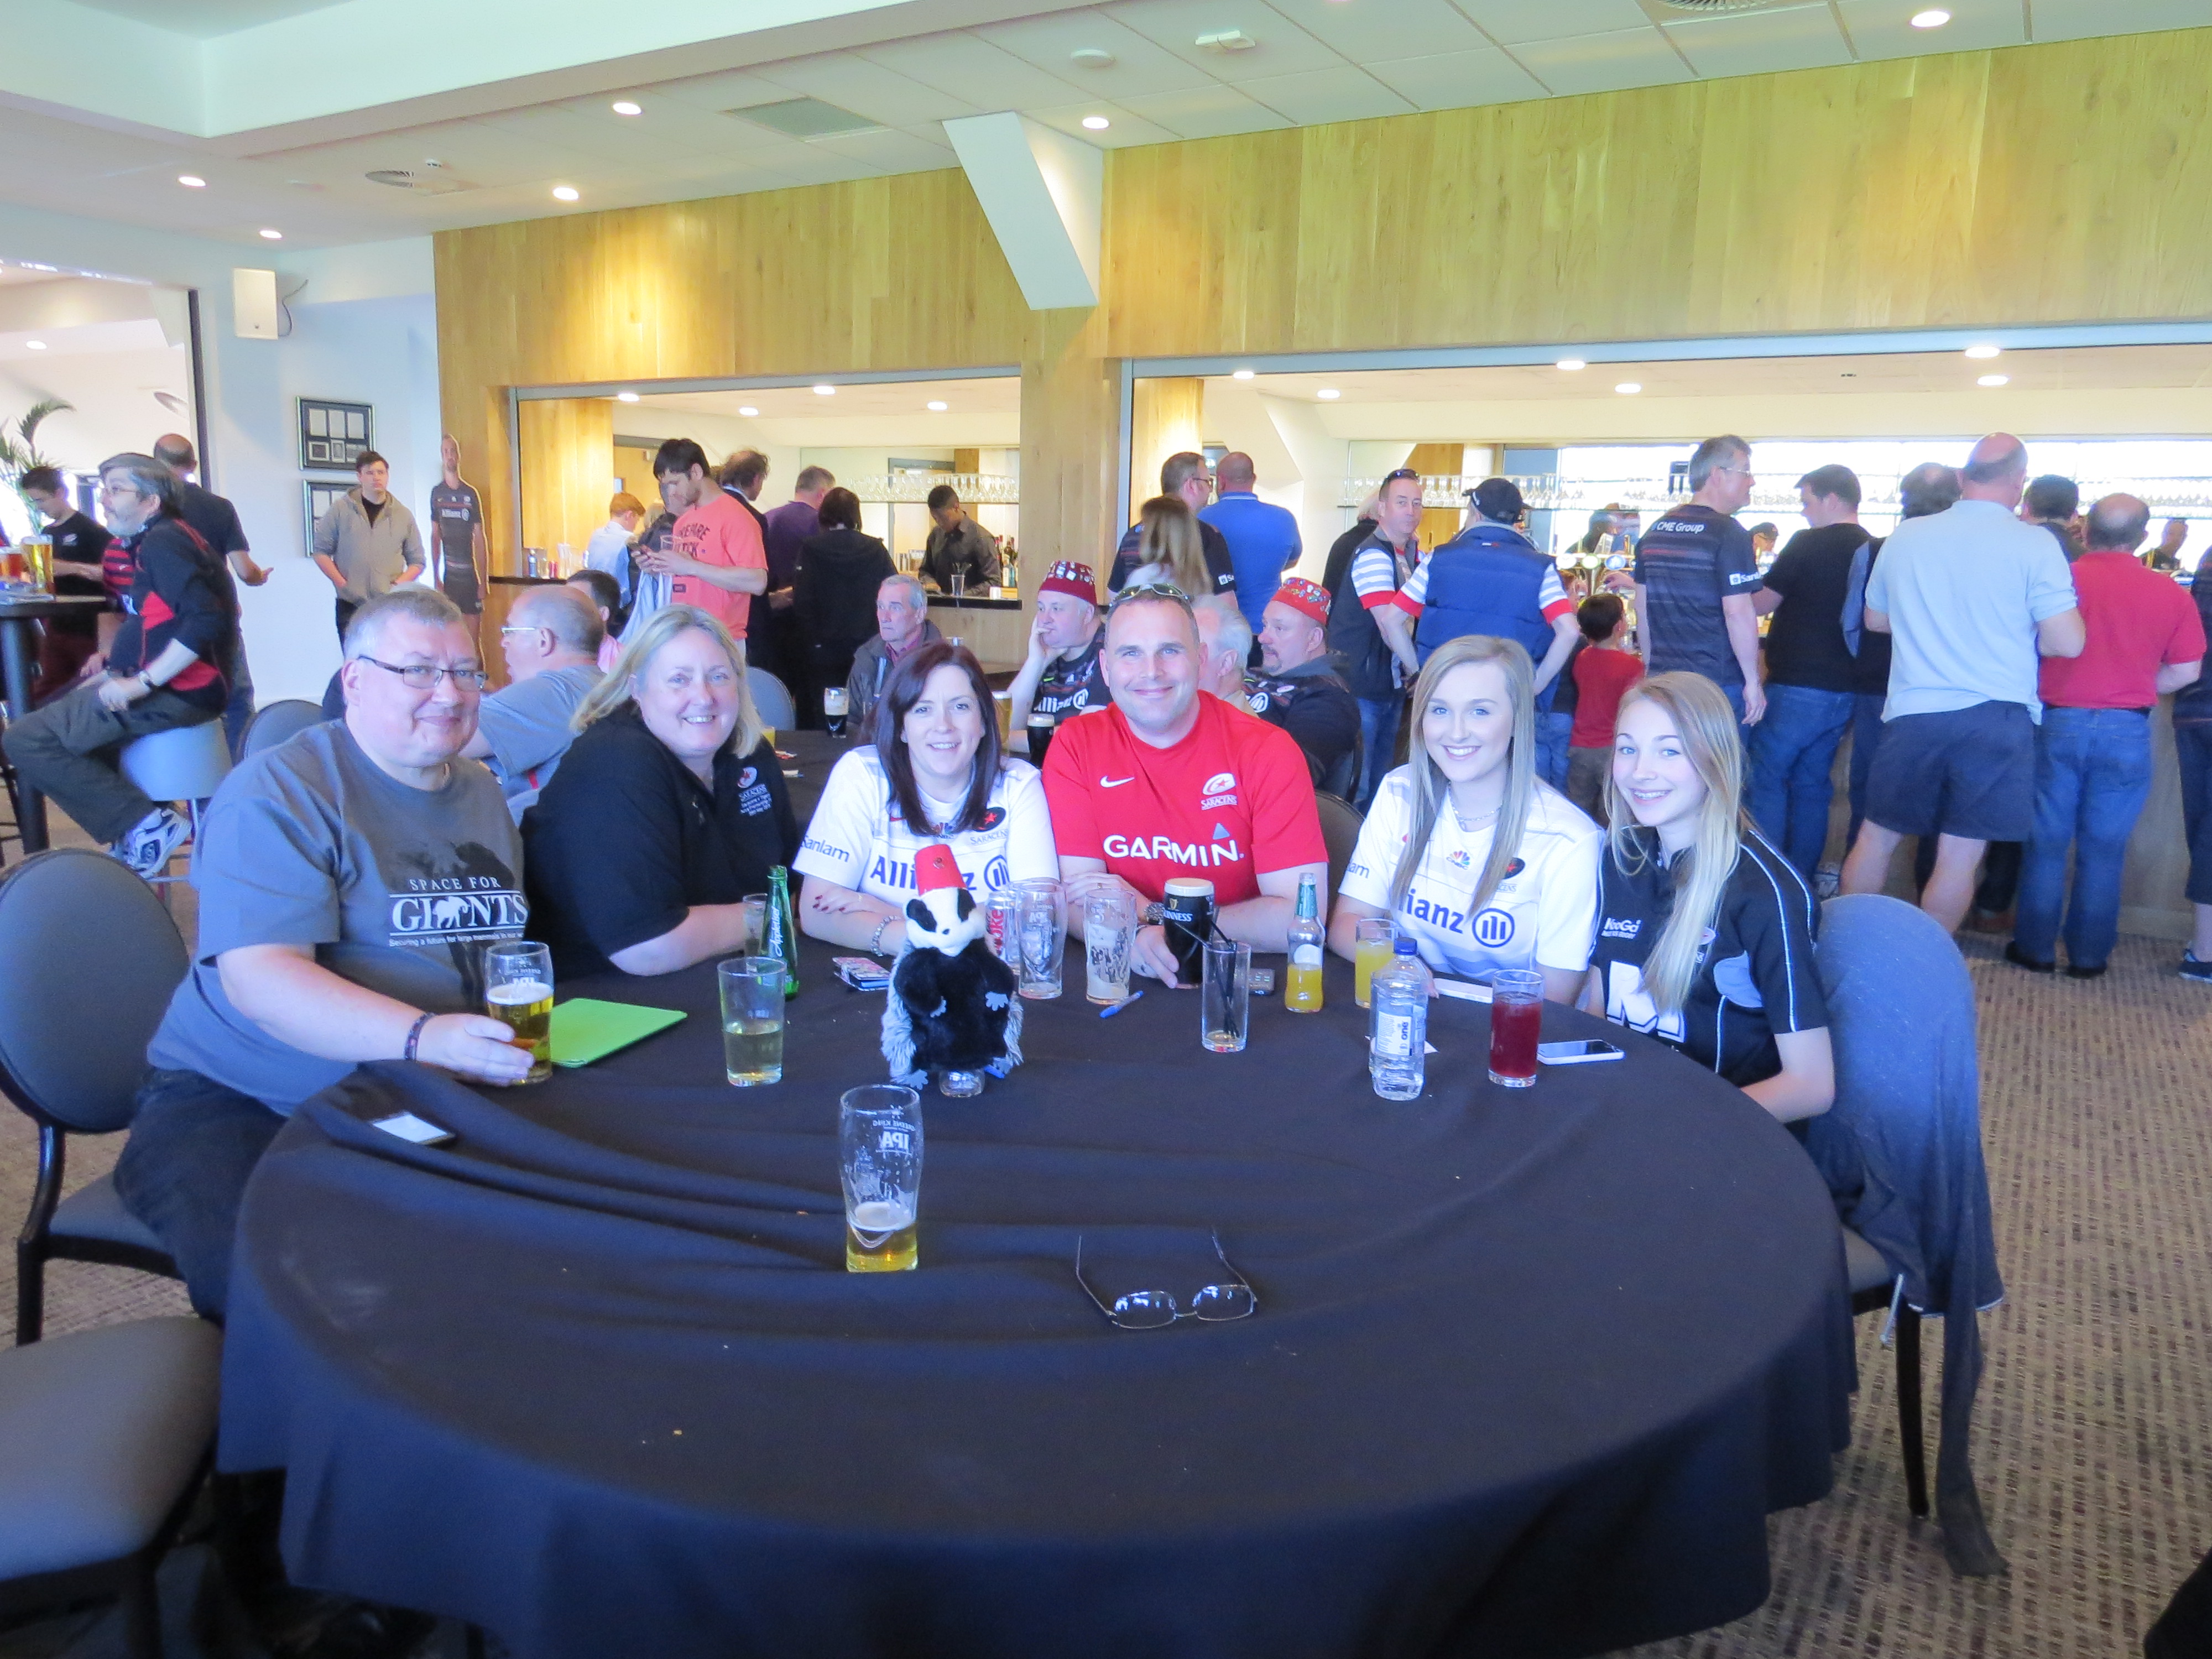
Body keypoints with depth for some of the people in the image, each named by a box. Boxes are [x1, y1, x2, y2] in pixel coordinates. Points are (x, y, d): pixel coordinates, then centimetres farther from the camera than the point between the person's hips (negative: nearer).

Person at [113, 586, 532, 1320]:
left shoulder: (483, 796, 14)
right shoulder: (279, 792, -8)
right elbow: (258, 979, -20)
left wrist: (521, 1038, -1)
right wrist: (423, 1034, -35)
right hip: (237, 1101, -5)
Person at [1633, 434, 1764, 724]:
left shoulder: (1656, 530, 10)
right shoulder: (1729, 534, -12)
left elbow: (1642, 604, 15)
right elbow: (1737, 612, -17)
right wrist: (1753, 681, -11)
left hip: (1663, 678, 7)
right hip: (1718, 684, -7)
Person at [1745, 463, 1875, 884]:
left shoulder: (1809, 543, -11)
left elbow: (1761, 605, -6)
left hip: (1798, 687, -7)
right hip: (1845, 689, 7)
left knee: (1767, 777, 1)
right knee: (1812, 782, 13)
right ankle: (1803, 880, 17)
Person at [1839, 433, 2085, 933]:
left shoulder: (1904, 537, 4)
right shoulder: (2034, 546, -6)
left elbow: (1876, 619, 17)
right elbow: (2067, 643, -9)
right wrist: (2012, 631, 10)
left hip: (1912, 714, 3)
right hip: (1997, 717, -2)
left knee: (1876, 837, 14)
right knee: (1960, 855, 4)